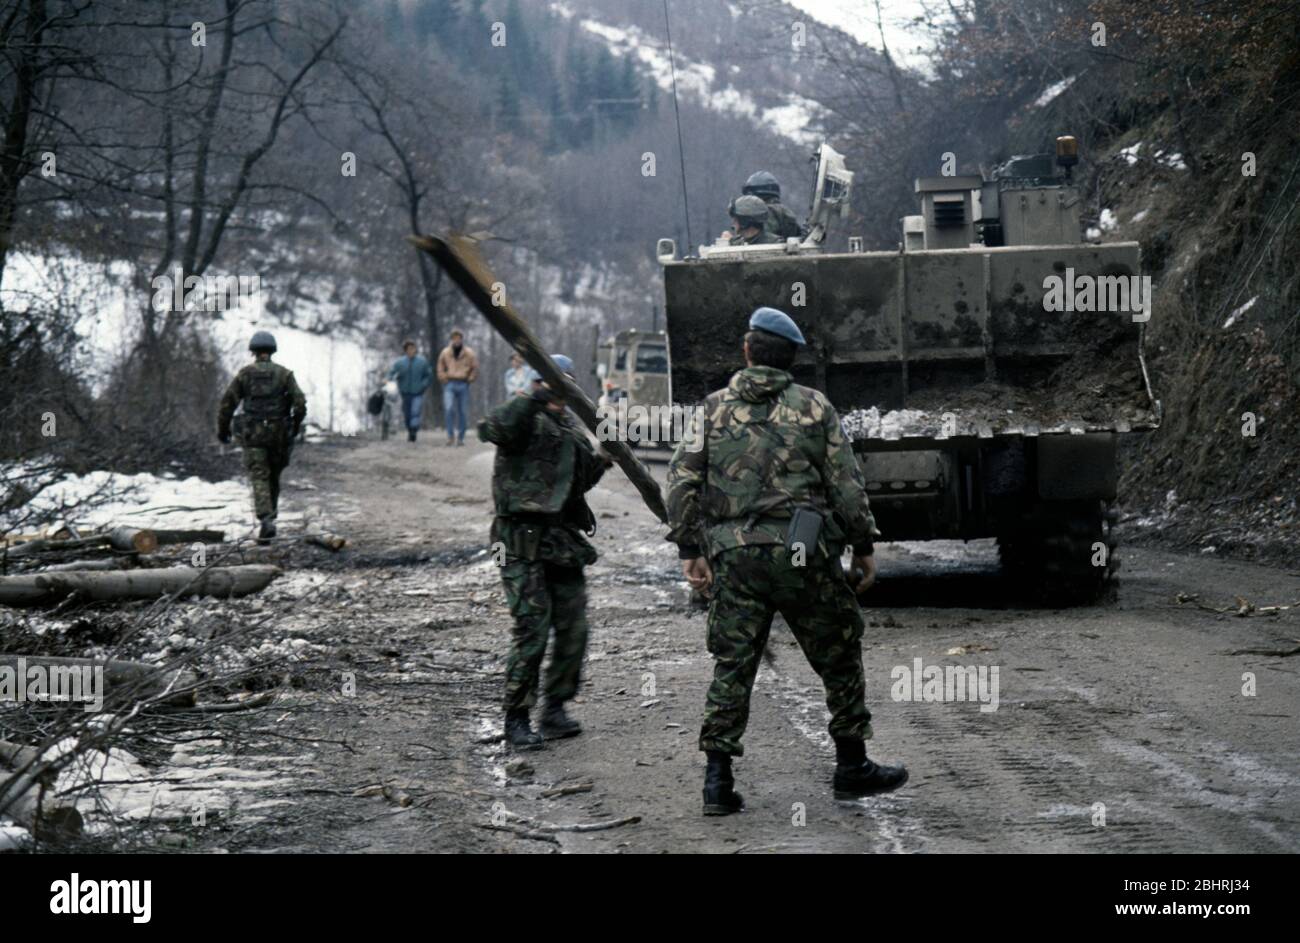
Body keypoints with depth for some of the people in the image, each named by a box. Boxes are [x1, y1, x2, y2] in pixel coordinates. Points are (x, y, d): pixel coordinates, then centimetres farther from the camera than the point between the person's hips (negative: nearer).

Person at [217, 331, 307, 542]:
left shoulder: (244, 374, 0)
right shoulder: (284, 374, 1)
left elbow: (227, 403, -2)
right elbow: (300, 402, -5)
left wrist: (222, 430, 10)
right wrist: (295, 426, 11)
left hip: (253, 436, -1)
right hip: (278, 434, 2)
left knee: (259, 479, -6)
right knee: (273, 476, 20)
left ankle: (266, 519, -24)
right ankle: (270, 513, 31)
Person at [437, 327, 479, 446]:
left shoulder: (469, 354, 2)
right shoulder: (445, 353, 5)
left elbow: (475, 369, 10)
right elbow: (440, 369, 16)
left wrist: (469, 380, 0)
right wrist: (444, 379, 3)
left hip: (463, 385, 0)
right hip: (449, 384, 0)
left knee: (463, 412, 2)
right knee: (449, 408, -18)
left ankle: (460, 437, 11)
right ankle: (450, 435, -14)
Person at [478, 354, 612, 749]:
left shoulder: (571, 427, 17)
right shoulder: (526, 420, -7)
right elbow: (493, 428, -31)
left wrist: (600, 462, 8)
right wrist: (537, 397, -37)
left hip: (563, 542, 8)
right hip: (525, 542, -8)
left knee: (573, 628, 7)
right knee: (532, 630, -8)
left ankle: (555, 709, 20)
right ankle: (517, 719, 1)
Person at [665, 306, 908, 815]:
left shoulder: (713, 407, 7)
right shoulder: (815, 406, 4)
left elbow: (682, 480, 1)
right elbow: (846, 483, 1)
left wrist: (689, 550, 5)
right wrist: (863, 545, 9)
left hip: (733, 554, 2)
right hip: (802, 552, -2)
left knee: (732, 665, 6)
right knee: (838, 656, 12)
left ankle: (718, 779, -1)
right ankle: (852, 767, 19)